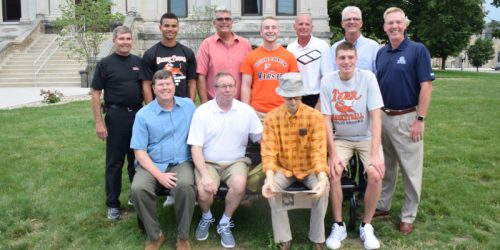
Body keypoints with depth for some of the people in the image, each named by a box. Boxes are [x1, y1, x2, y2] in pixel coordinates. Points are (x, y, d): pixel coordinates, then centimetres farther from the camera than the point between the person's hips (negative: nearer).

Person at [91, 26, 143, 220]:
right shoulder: (105, 64, -2)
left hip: (138, 114, 3)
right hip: (116, 116, -3)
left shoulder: (139, 62, 7)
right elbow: (96, 94, -3)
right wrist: (99, 122, -9)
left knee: (137, 160, 13)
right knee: (114, 162, 4)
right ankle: (112, 204, 14)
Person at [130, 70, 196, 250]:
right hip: (152, 164, 0)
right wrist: (159, 175, -17)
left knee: (185, 186, -33)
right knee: (138, 189, -29)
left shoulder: (188, 105, 7)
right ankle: (154, 235, -6)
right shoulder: (143, 115, -1)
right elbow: (139, 152, -5)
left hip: (181, 163, 0)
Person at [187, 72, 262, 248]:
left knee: (239, 185, -31)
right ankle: (206, 218, 11)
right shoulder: (202, 112, -5)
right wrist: (205, 175, -20)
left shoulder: (246, 111, 0)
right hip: (208, 162, -1)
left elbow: (262, 138, 5)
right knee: (204, 192, -28)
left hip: (235, 162, 1)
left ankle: (225, 223, -2)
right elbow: (196, 147, -8)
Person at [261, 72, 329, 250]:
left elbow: (318, 151, -17)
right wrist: (269, 178, -33)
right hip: (283, 168, 1)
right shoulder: (272, 117, -10)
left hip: (309, 168, 0)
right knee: (272, 188, -29)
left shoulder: (315, 116, -12)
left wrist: (322, 178, -35)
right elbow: (269, 152, -15)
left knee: (323, 188, -29)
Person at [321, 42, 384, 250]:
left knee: (375, 174, -23)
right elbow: (326, 120, -10)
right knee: (333, 173, -23)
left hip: (366, 137, -1)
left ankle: (366, 226, -1)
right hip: (340, 138, 1)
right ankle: (338, 226, -2)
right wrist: (333, 154, -19)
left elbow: (376, 117, -17)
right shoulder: (328, 81, -11)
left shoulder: (367, 77, -14)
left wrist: (374, 154, -25)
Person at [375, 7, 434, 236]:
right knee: (385, 166, 15)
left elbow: (426, 86, -11)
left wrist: (420, 119, -15)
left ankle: (408, 216, 17)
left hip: (407, 118, -5)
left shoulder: (418, 50, -8)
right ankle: (382, 206, 29)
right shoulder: (381, 53, 7)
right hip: (383, 117, 5)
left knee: (410, 169, 4)